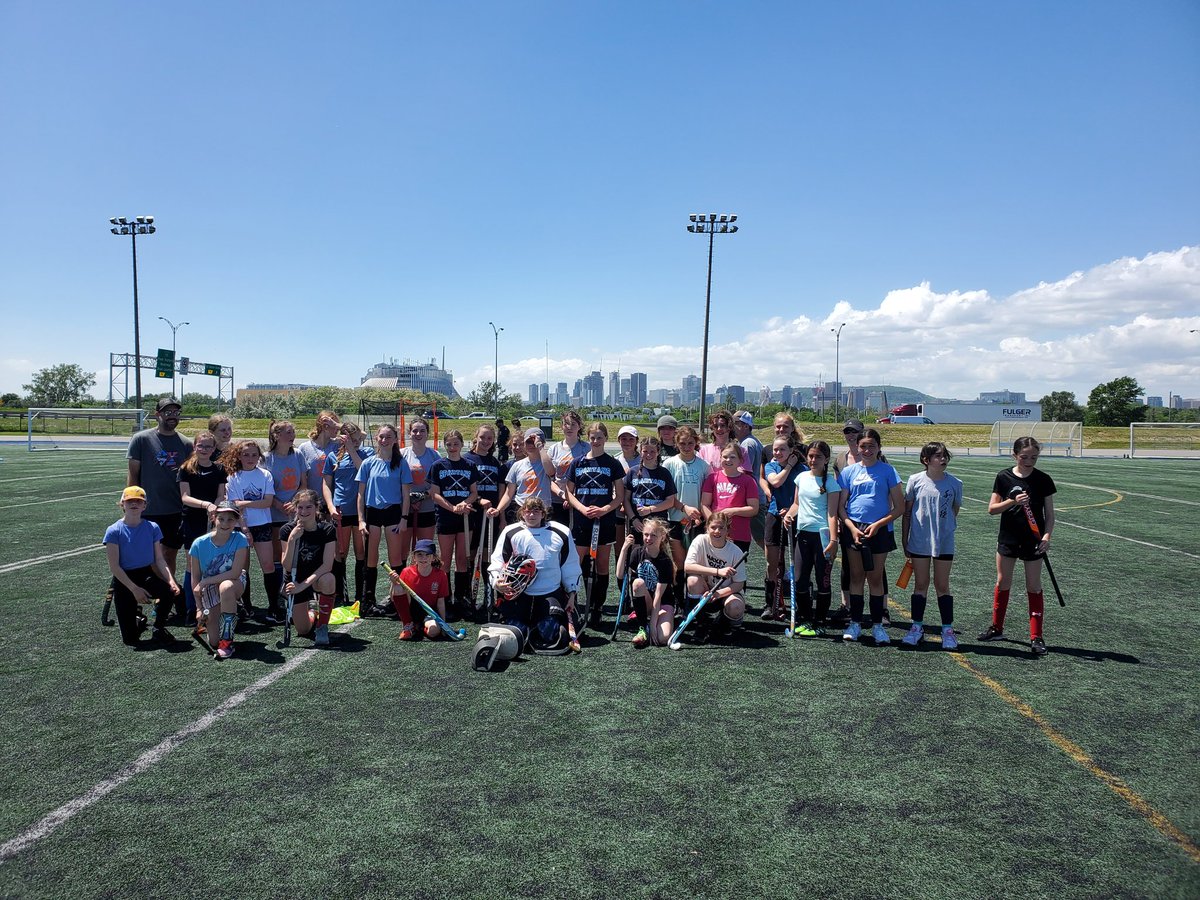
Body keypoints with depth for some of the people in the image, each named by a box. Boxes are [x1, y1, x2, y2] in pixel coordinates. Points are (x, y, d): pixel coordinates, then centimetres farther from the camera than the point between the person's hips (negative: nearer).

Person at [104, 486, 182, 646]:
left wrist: (171, 580, -18)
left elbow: (159, 559, -1)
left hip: (147, 575, 2)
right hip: (124, 580, -2)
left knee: (170, 591, -34)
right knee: (130, 640, -6)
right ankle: (137, 618, 32)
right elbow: (114, 567, -11)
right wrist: (134, 589, -20)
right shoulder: (114, 531, -9)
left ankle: (158, 628, -5)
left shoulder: (152, 527, -1)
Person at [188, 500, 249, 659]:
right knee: (214, 642, -4)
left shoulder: (240, 540, -20)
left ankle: (227, 640, -26)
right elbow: (195, 578, -7)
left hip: (234, 583, -2)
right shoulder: (199, 544, -16)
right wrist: (199, 608, -7)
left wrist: (204, 582, -21)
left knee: (225, 587, -41)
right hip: (209, 589, 2)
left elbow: (235, 573, -24)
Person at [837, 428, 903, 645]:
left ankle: (877, 625, 14)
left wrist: (878, 524, -13)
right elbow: (841, 505, 5)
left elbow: (899, 507, -2)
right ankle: (855, 623, 16)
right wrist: (852, 527, -9)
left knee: (875, 578, 5)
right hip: (854, 529, 2)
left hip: (879, 530, -2)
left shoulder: (887, 470, -1)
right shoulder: (849, 471, 5)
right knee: (856, 576, 8)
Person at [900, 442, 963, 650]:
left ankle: (948, 630, 15)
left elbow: (954, 512, 8)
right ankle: (917, 627, 19)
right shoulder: (915, 480, -4)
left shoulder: (954, 483, -4)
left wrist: (944, 530, 5)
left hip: (944, 543, 0)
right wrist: (904, 541, 4)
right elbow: (907, 512, 2)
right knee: (921, 584, 10)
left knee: (942, 586, 7)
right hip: (919, 542, 0)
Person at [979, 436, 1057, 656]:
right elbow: (991, 509, -3)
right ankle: (996, 628, 26)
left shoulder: (1043, 480, -4)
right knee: (1002, 583, 11)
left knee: (1034, 587, 2)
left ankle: (1036, 637, 8)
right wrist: (1012, 501, -19)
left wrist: (1047, 535, -16)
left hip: (1033, 541, -1)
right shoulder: (1004, 477, -3)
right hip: (1008, 538, 1)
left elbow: (1049, 514, -1)